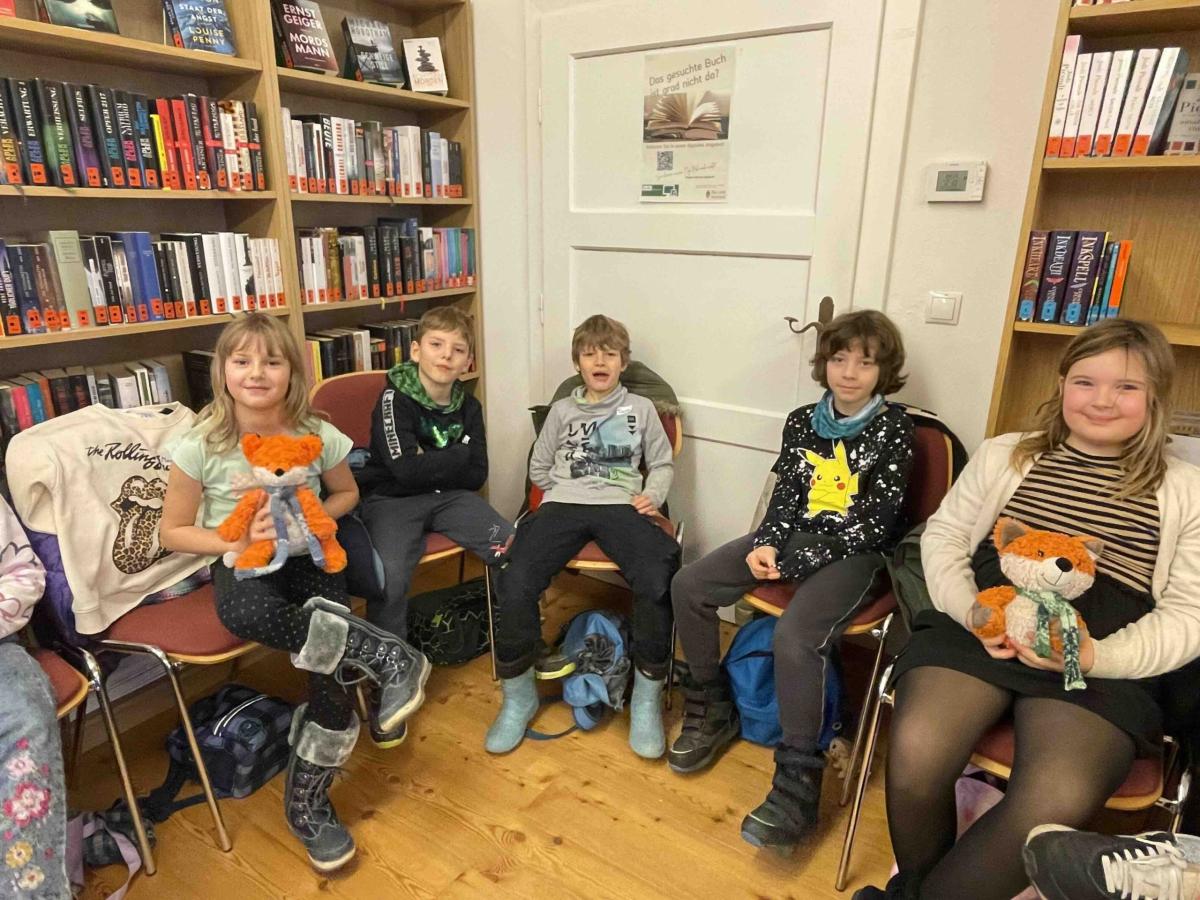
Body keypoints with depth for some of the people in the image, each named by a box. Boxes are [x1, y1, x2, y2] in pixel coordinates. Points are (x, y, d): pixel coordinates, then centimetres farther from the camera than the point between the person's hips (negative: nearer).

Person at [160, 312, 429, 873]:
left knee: (333, 666, -23)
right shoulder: (202, 446, -10)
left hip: (307, 558, 1)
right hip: (242, 563, -1)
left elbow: (346, 493, 12)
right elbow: (173, 532, -1)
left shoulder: (317, 436, -6)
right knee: (243, 614, -39)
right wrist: (237, 541, -18)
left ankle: (307, 803, -3)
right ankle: (382, 654, -26)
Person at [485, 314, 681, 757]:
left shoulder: (640, 408, 18)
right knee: (515, 582, -26)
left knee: (657, 581, -32)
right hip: (562, 505, 1)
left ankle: (647, 697, -11)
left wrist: (652, 495, 0)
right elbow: (539, 468, 23)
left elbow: (663, 464, 19)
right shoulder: (562, 410, 21)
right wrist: (571, 488, 9)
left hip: (621, 506, -1)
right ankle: (519, 695, -4)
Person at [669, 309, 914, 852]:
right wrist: (766, 545, -13)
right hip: (794, 536, 6)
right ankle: (712, 710, 10)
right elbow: (785, 497, 7)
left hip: (854, 553, -6)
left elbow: (873, 524, -12)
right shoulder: (802, 421, 7)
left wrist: (792, 563, -16)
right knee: (687, 587, -9)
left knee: (794, 635, -33)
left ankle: (798, 787, -18)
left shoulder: (894, 429, -7)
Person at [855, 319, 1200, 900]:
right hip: (976, 627, 1)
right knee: (915, 755, -28)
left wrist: (1098, 655, -13)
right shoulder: (1004, 455, 16)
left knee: (1056, 801, -30)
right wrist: (970, 610, -6)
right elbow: (942, 535, 14)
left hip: (1105, 661, 0)